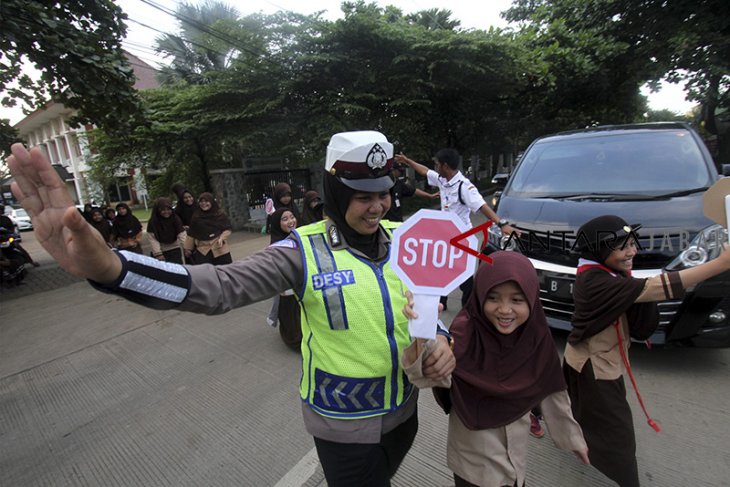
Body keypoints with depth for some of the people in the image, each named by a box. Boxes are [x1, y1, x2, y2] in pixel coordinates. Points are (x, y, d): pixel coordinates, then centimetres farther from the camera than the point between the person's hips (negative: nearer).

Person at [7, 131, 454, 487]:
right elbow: (222, 287, -32)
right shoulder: (306, 250, -23)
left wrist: (440, 338, -17)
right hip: (344, 426, -5)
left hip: (403, 411, 5)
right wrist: (108, 266, -45)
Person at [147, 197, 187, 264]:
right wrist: (158, 254, -17)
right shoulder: (153, 222, -11)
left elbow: (182, 234, -15)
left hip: (175, 250, 0)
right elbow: (153, 239, -12)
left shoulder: (176, 219, -9)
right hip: (161, 251, 0)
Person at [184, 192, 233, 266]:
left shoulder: (220, 214, 1)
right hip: (202, 250, 2)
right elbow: (191, 234, 14)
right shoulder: (196, 217, 8)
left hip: (220, 249, -1)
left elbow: (227, 229, 1)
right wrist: (188, 248, 16)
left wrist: (221, 238, -16)